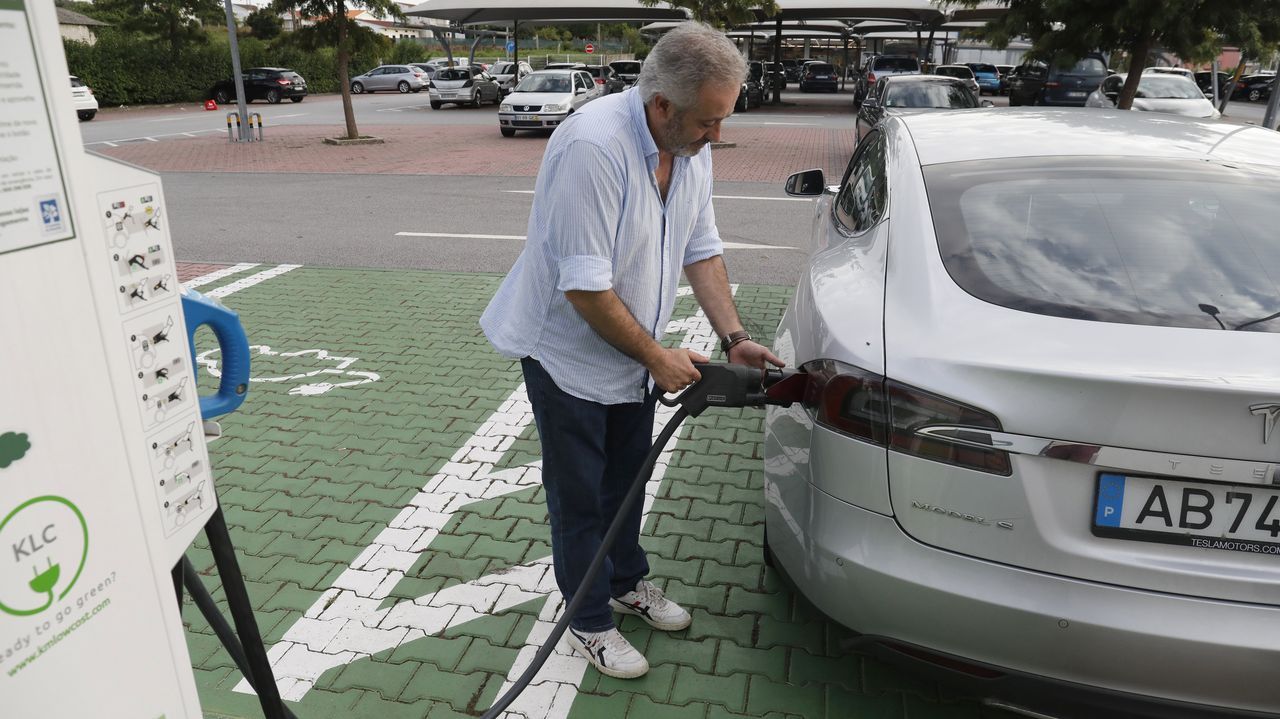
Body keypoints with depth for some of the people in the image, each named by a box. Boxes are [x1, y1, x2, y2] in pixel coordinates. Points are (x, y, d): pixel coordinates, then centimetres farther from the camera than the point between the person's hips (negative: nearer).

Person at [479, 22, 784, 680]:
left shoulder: (693, 148, -7)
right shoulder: (592, 146, -32)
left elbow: (703, 250, 3)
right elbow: (585, 288, -30)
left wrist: (733, 338, -5)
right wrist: (658, 358, -19)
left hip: (633, 350, 7)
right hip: (567, 351, -7)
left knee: (625, 479, 21)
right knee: (579, 496, 8)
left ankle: (627, 582, 43)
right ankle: (589, 620, 28)